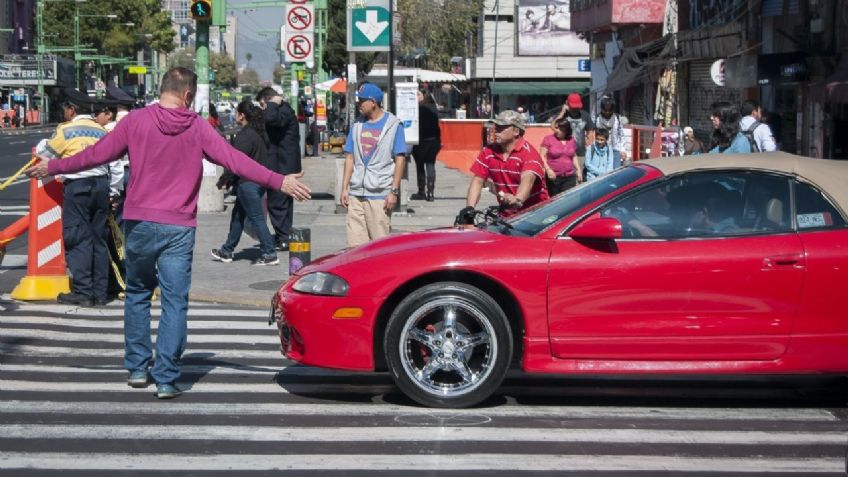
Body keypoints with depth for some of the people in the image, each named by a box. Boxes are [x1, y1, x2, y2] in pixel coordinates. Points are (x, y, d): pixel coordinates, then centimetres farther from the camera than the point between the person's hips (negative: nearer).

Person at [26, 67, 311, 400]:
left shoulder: (136, 121, -1)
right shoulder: (197, 127, -2)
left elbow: (96, 154, 3)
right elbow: (234, 160, -9)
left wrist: (53, 168, 16)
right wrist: (279, 182, -8)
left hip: (140, 223, 2)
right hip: (178, 228, -1)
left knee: (137, 294, 19)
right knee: (175, 303, 2)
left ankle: (137, 368, 23)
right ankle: (166, 379, 0)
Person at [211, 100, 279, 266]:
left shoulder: (245, 135, -17)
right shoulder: (259, 133, 12)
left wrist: (224, 180, -8)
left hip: (248, 183, -10)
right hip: (259, 181, 10)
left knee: (256, 218, -6)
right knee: (238, 215, 17)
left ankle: (269, 254, -5)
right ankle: (227, 251, 26)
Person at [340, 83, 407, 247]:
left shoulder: (393, 125, -1)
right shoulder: (357, 125, 14)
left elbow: (400, 160, -3)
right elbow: (350, 158, 16)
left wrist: (394, 191, -10)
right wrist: (344, 188, 9)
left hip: (380, 195, -5)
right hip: (356, 194, 5)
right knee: (355, 244, 2)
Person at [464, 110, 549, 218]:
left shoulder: (529, 153, -15)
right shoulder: (488, 152, 1)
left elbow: (528, 180, -33)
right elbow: (477, 180, -3)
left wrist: (517, 200, -54)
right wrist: (469, 208, -20)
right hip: (506, 216, 4)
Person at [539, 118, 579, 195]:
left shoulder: (572, 140, 9)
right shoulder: (548, 139, -3)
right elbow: (542, 156, -6)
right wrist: (548, 169, -18)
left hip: (570, 177, 3)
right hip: (553, 177, -3)